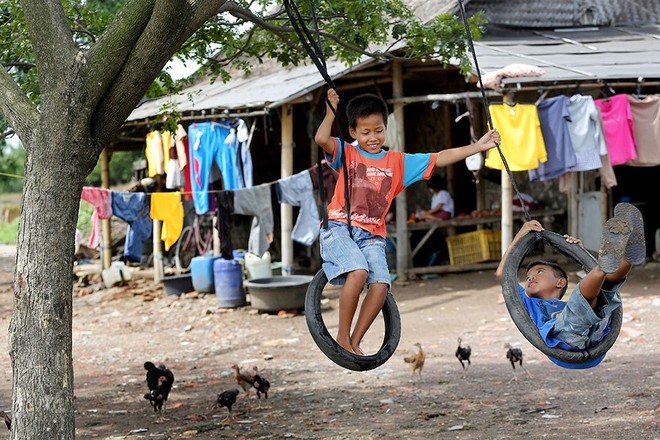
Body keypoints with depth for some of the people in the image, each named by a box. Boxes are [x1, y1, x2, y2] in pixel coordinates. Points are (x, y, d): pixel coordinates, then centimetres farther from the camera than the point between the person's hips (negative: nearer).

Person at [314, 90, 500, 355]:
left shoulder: (398, 162, 12)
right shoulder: (347, 154, 4)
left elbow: (439, 159, 9)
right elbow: (322, 139, -16)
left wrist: (476, 147, 4)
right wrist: (331, 110, -9)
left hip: (372, 236, 4)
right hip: (340, 227, -4)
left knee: (380, 285, -19)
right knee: (358, 272, -29)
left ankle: (355, 342, -5)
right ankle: (342, 337, -15)